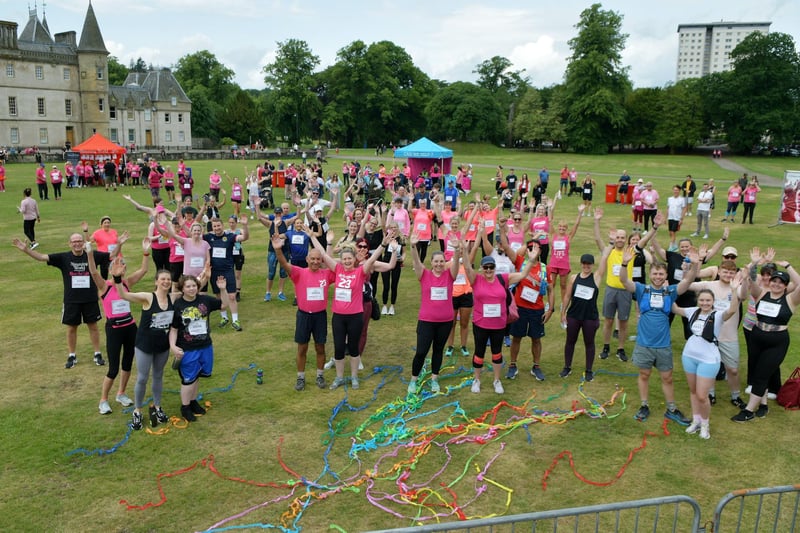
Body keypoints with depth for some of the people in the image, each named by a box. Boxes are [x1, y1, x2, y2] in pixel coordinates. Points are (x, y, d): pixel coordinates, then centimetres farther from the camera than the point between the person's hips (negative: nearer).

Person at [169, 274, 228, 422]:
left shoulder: (205, 300, -3)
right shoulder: (177, 305, -13)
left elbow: (224, 305, 6)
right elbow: (173, 329, -8)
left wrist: (223, 289, -8)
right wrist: (173, 346, -18)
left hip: (205, 347, 4)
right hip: (187, 350, -4)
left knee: (197, 376, 19)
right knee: (189, 379, 5)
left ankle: (193, 401, 39)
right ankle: (185, 407, 24)